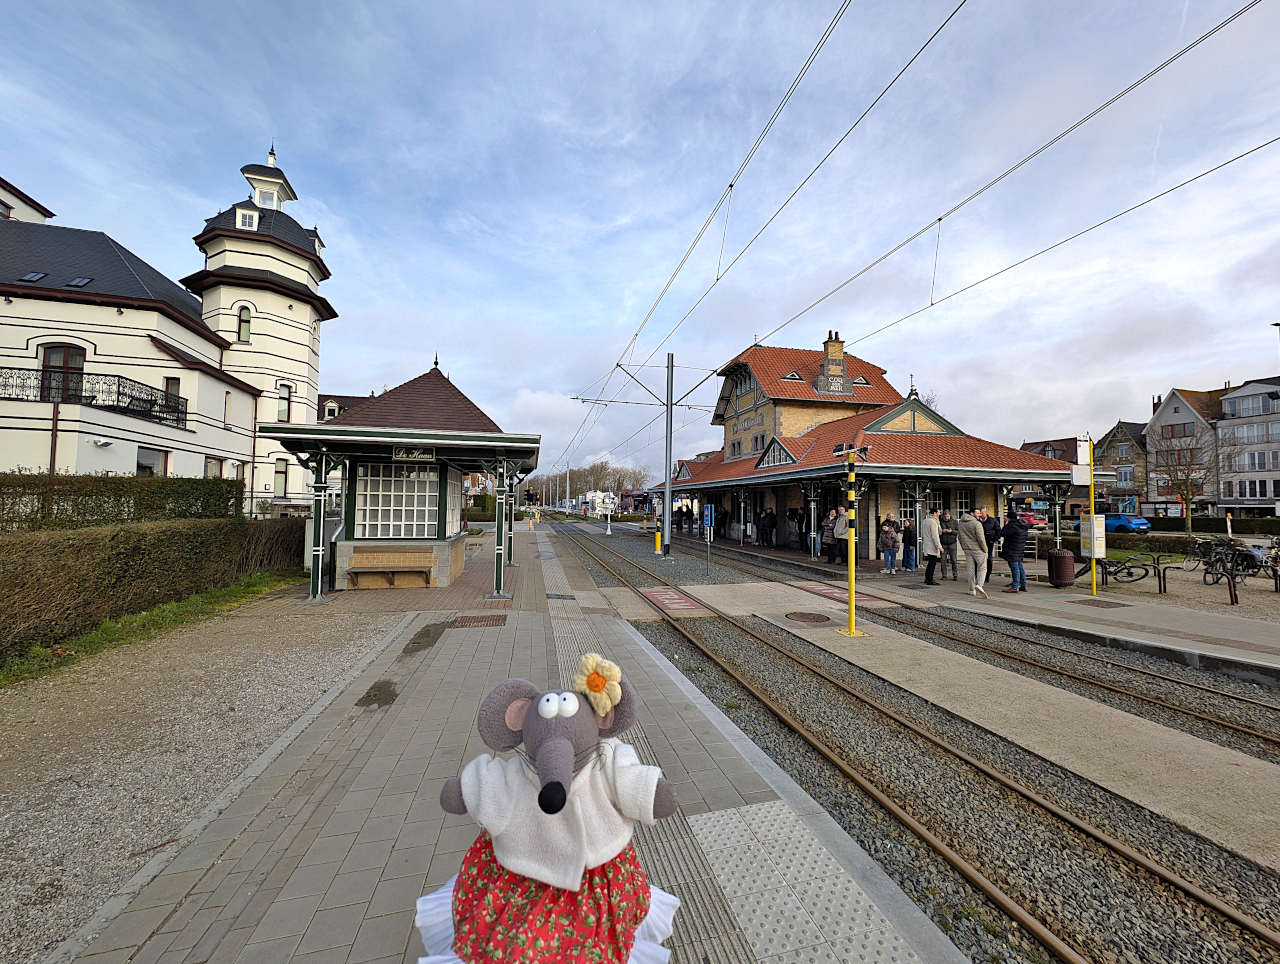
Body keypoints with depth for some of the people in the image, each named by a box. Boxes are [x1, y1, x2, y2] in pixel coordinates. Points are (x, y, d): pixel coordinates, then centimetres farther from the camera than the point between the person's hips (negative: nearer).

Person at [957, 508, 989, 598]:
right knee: (982, 569, 3)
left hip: (967, 550, 6)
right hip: (978, 550, -6)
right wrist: (985, 550, -5)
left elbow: (959, 537, 14)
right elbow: (981, 539, -16)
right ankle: (979, 585, -16)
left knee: (971, 570, 10)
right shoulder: (977, 524, -15)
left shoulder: (960, 523, 7)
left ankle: (972, 590, 12)